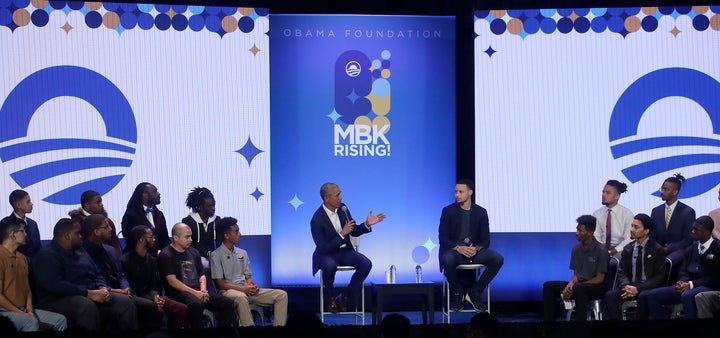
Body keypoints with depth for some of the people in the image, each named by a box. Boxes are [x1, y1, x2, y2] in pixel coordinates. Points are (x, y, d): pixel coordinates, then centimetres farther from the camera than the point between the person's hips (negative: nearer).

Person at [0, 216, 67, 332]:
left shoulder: (22, 258, 16)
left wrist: (30, 310, 0)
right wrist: (20, 313, -16)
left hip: (23, 309, 9)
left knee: (60, 320, -4)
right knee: (31, 322, -35)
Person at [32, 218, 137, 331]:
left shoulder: (80, 251, 20)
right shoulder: (47, 255, -7)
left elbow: (97, 274, 21)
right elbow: (55, 285, -21)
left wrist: (102, 288, -4)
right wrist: (89, 293, -23)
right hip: (60, 300, -8)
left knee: (125, 302, -15)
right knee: (87, 306, -40)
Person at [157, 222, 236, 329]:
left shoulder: (193, 252, 22)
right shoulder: (165, 255, -1)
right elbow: (172, 281, -10)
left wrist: (203, 290, 0)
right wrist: (195, 293, -15)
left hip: (197, 291, 7)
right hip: (178, 292, -7)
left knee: (228, 303, -15)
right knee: (197, 304, -40)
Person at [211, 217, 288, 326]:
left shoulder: (242, 253, 21)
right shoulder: (216, 255, 0)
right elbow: (220, 283, -6)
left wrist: (251, 284, -7)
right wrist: (242, 288, -17)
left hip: (246, 290, 7)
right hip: (228, 291, -7)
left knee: (282, 295, -11)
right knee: (241, 297, -44)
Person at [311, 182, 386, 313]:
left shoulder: (342, 208, 0)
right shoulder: (317, 220, -20)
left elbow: (354, 232, 12)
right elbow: (323, 248, -21)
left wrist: (367, 224, -7)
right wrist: (342, 234, -26)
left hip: (345, 250, 6)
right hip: (327, 254, -6)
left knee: (366, 263, -21)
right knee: (330, 266, -40)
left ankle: (346, 297, -6)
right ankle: (330, 297, -9)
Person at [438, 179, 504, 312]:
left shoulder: (481, 212, 8)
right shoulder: (448, 211, 2)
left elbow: (485, 240, 6)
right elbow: (443, 238, -5)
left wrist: (476, 248, -18)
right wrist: (458, 248, -24)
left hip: (474, 250, 3)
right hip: (454, 250, -2)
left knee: (497, 259, -25)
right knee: (448, 259, -39)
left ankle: (474, 293, -11)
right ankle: (458, 293, -11)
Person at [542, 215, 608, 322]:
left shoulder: (601, 250, -11)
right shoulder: (576, 249, 9)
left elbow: (599, 279, -13)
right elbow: (576, 274, 13)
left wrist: (573, 288, -18)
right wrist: (571, 284, -13)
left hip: (596, 287, -7)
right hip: (579, 284, 7)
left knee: (579, 289, -39)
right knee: (548, 286, -11)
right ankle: (549, 320, -13)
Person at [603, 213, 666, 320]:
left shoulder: (657, 250, -1)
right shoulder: (628, 249, 13)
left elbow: (659, 276, -6)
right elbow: (622, 272, 10)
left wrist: (638, 288, -19)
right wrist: (626, 286, -15)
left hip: (648, 287, -4)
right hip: (630, 286, 4)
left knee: (642, 296, -37)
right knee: (610, 295, -23)